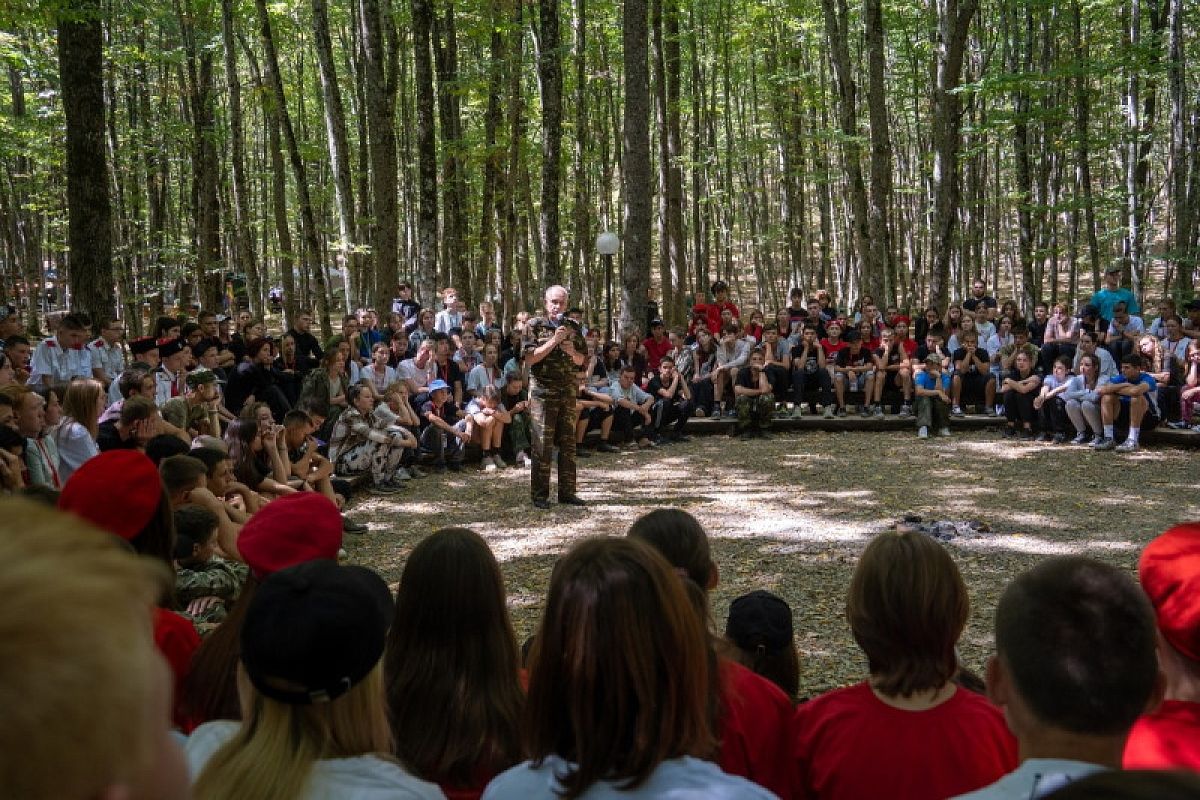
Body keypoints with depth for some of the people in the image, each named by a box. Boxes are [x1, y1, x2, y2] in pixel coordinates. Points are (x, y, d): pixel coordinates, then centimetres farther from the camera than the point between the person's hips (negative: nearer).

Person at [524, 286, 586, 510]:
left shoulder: (573, 329, 12)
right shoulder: (535, 326, -2)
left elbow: (581, 360, 16)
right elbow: (529, 359, -11)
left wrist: (571, 351, -6)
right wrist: (554, 340, -16)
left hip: (568, 390, 5)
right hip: (543, 390, -5)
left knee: (568, 443, 7)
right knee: (543, 444, -5)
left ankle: (567, 491, 14)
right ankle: (540, 495, 0)